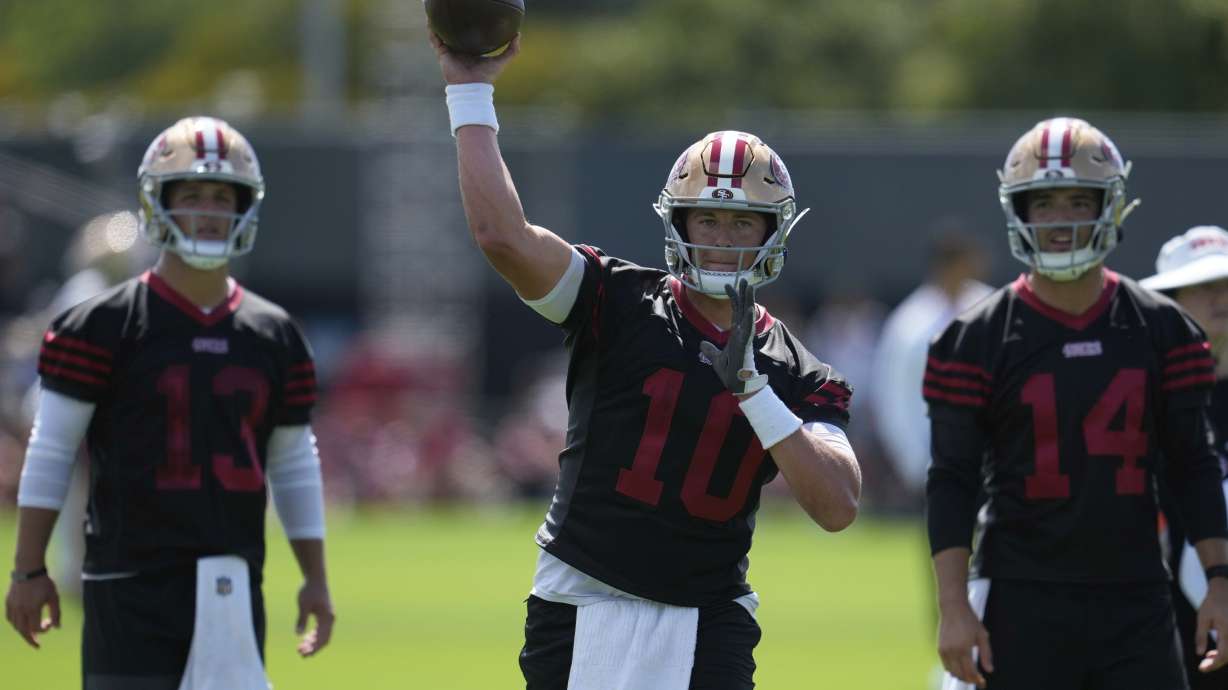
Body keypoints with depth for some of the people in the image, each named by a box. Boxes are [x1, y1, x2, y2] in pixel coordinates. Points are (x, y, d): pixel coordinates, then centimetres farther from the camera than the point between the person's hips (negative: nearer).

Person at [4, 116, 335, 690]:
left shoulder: (274, 336, 11)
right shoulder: (104, 326, -3)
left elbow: (295, 466, 16)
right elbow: (50, 451, -1)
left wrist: (316, 578, 12)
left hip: (234, 587, 5)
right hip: (132, 585, -5)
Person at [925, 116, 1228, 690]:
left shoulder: (1162, 330, 6)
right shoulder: (977, 340, -2)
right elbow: (952, 482, -2)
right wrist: (953, 608, -9)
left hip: (1136, 600, 2)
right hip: (1022, 601, -2)